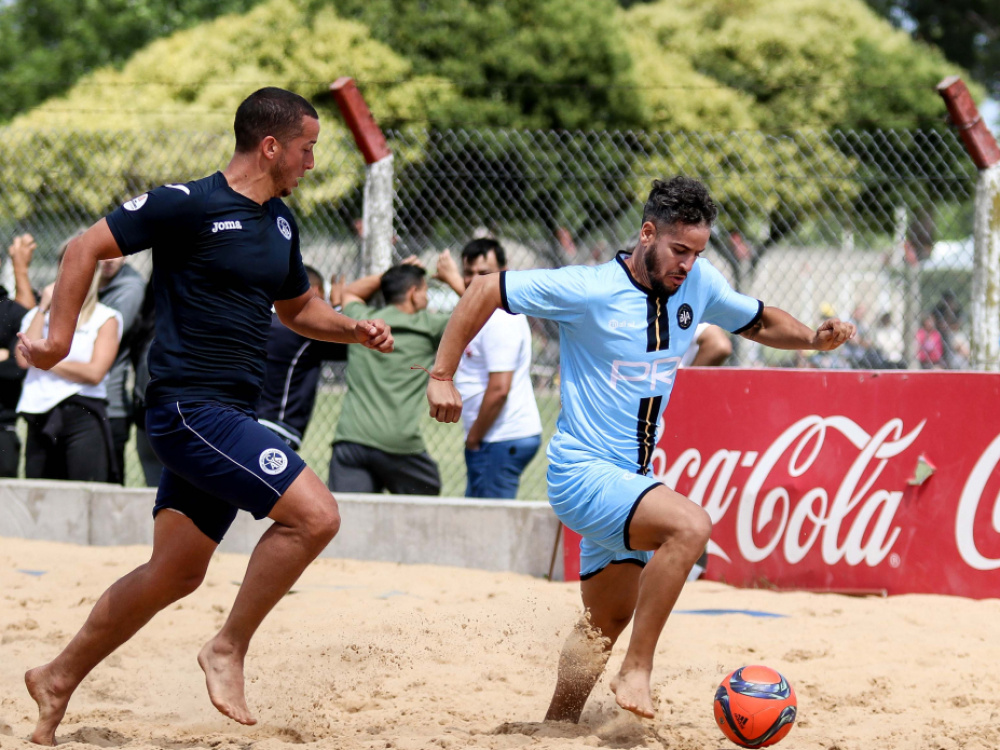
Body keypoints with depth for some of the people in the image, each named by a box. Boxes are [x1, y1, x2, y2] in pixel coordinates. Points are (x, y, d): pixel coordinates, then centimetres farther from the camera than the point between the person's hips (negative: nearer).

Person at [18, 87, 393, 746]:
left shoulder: (280, 223, 14)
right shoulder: (190, 204, -12)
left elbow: (297, 308, 29)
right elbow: (88, 247, -8)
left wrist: (355, 330, 11)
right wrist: (60, 336, -12)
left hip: (226, 417, 9)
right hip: (190, 408, -9)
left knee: (177, 573, 13)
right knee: (314, 514, -19)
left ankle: (59, 679, 25)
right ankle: (228, 650, -7)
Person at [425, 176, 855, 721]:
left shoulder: (698, 284, 0)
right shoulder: (588, 290, -18)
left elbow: (760, 323, 17)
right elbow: (485, 291, -13)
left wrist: (813, 338, -3)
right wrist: (442, 376, -15)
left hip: (630, 477, 8)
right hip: (582, 472, -8)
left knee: (607, 621, 17)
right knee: (689, 525, -30)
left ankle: (557, 725, 32)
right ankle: (636, 671, -21)